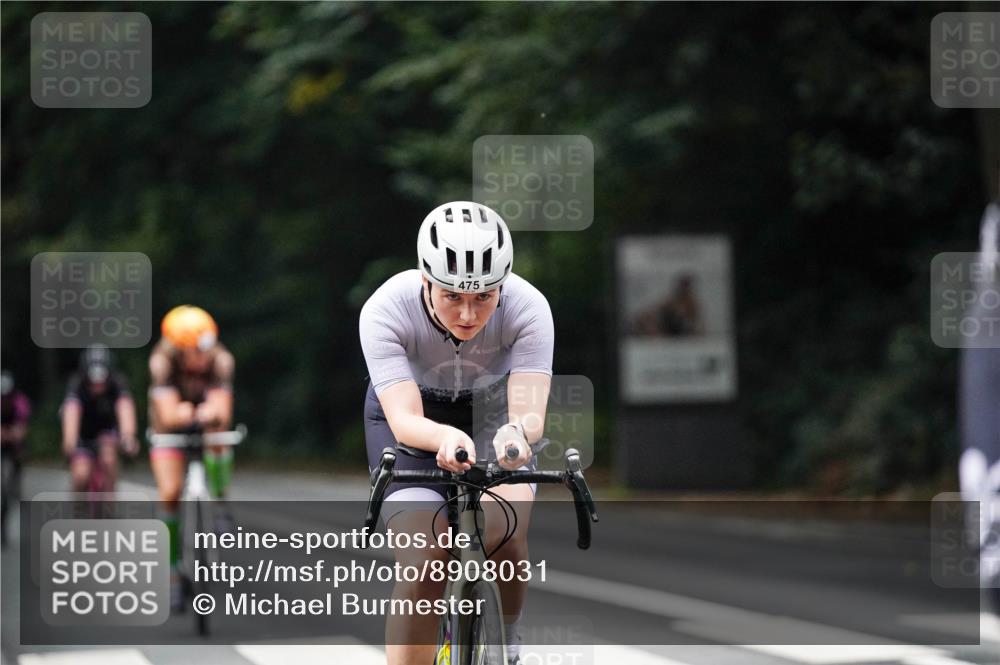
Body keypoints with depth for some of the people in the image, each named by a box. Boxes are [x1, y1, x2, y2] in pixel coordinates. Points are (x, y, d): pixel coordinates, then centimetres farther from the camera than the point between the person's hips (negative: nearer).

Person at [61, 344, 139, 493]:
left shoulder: (117, 383, -28)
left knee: (108, 448, -31)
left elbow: (125, 406, -47)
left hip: (107, 431, 1)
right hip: (83, 435, -1)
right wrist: (69, 440, -67)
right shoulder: (77, 384, -31)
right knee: (81, 474, -22)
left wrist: (128, 436, -66)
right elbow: (71, 409, -48)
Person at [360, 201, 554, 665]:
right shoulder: (385, 311, -33)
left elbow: (530, 411, -37)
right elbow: (404, 418, -39)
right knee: (423, 563, -22)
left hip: (491, 410, 1)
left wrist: (516, 432, -62)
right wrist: (445, 437, -62)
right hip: (414, 419, -1)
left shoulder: (527, 308, -30)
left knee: (504, 529, -27)